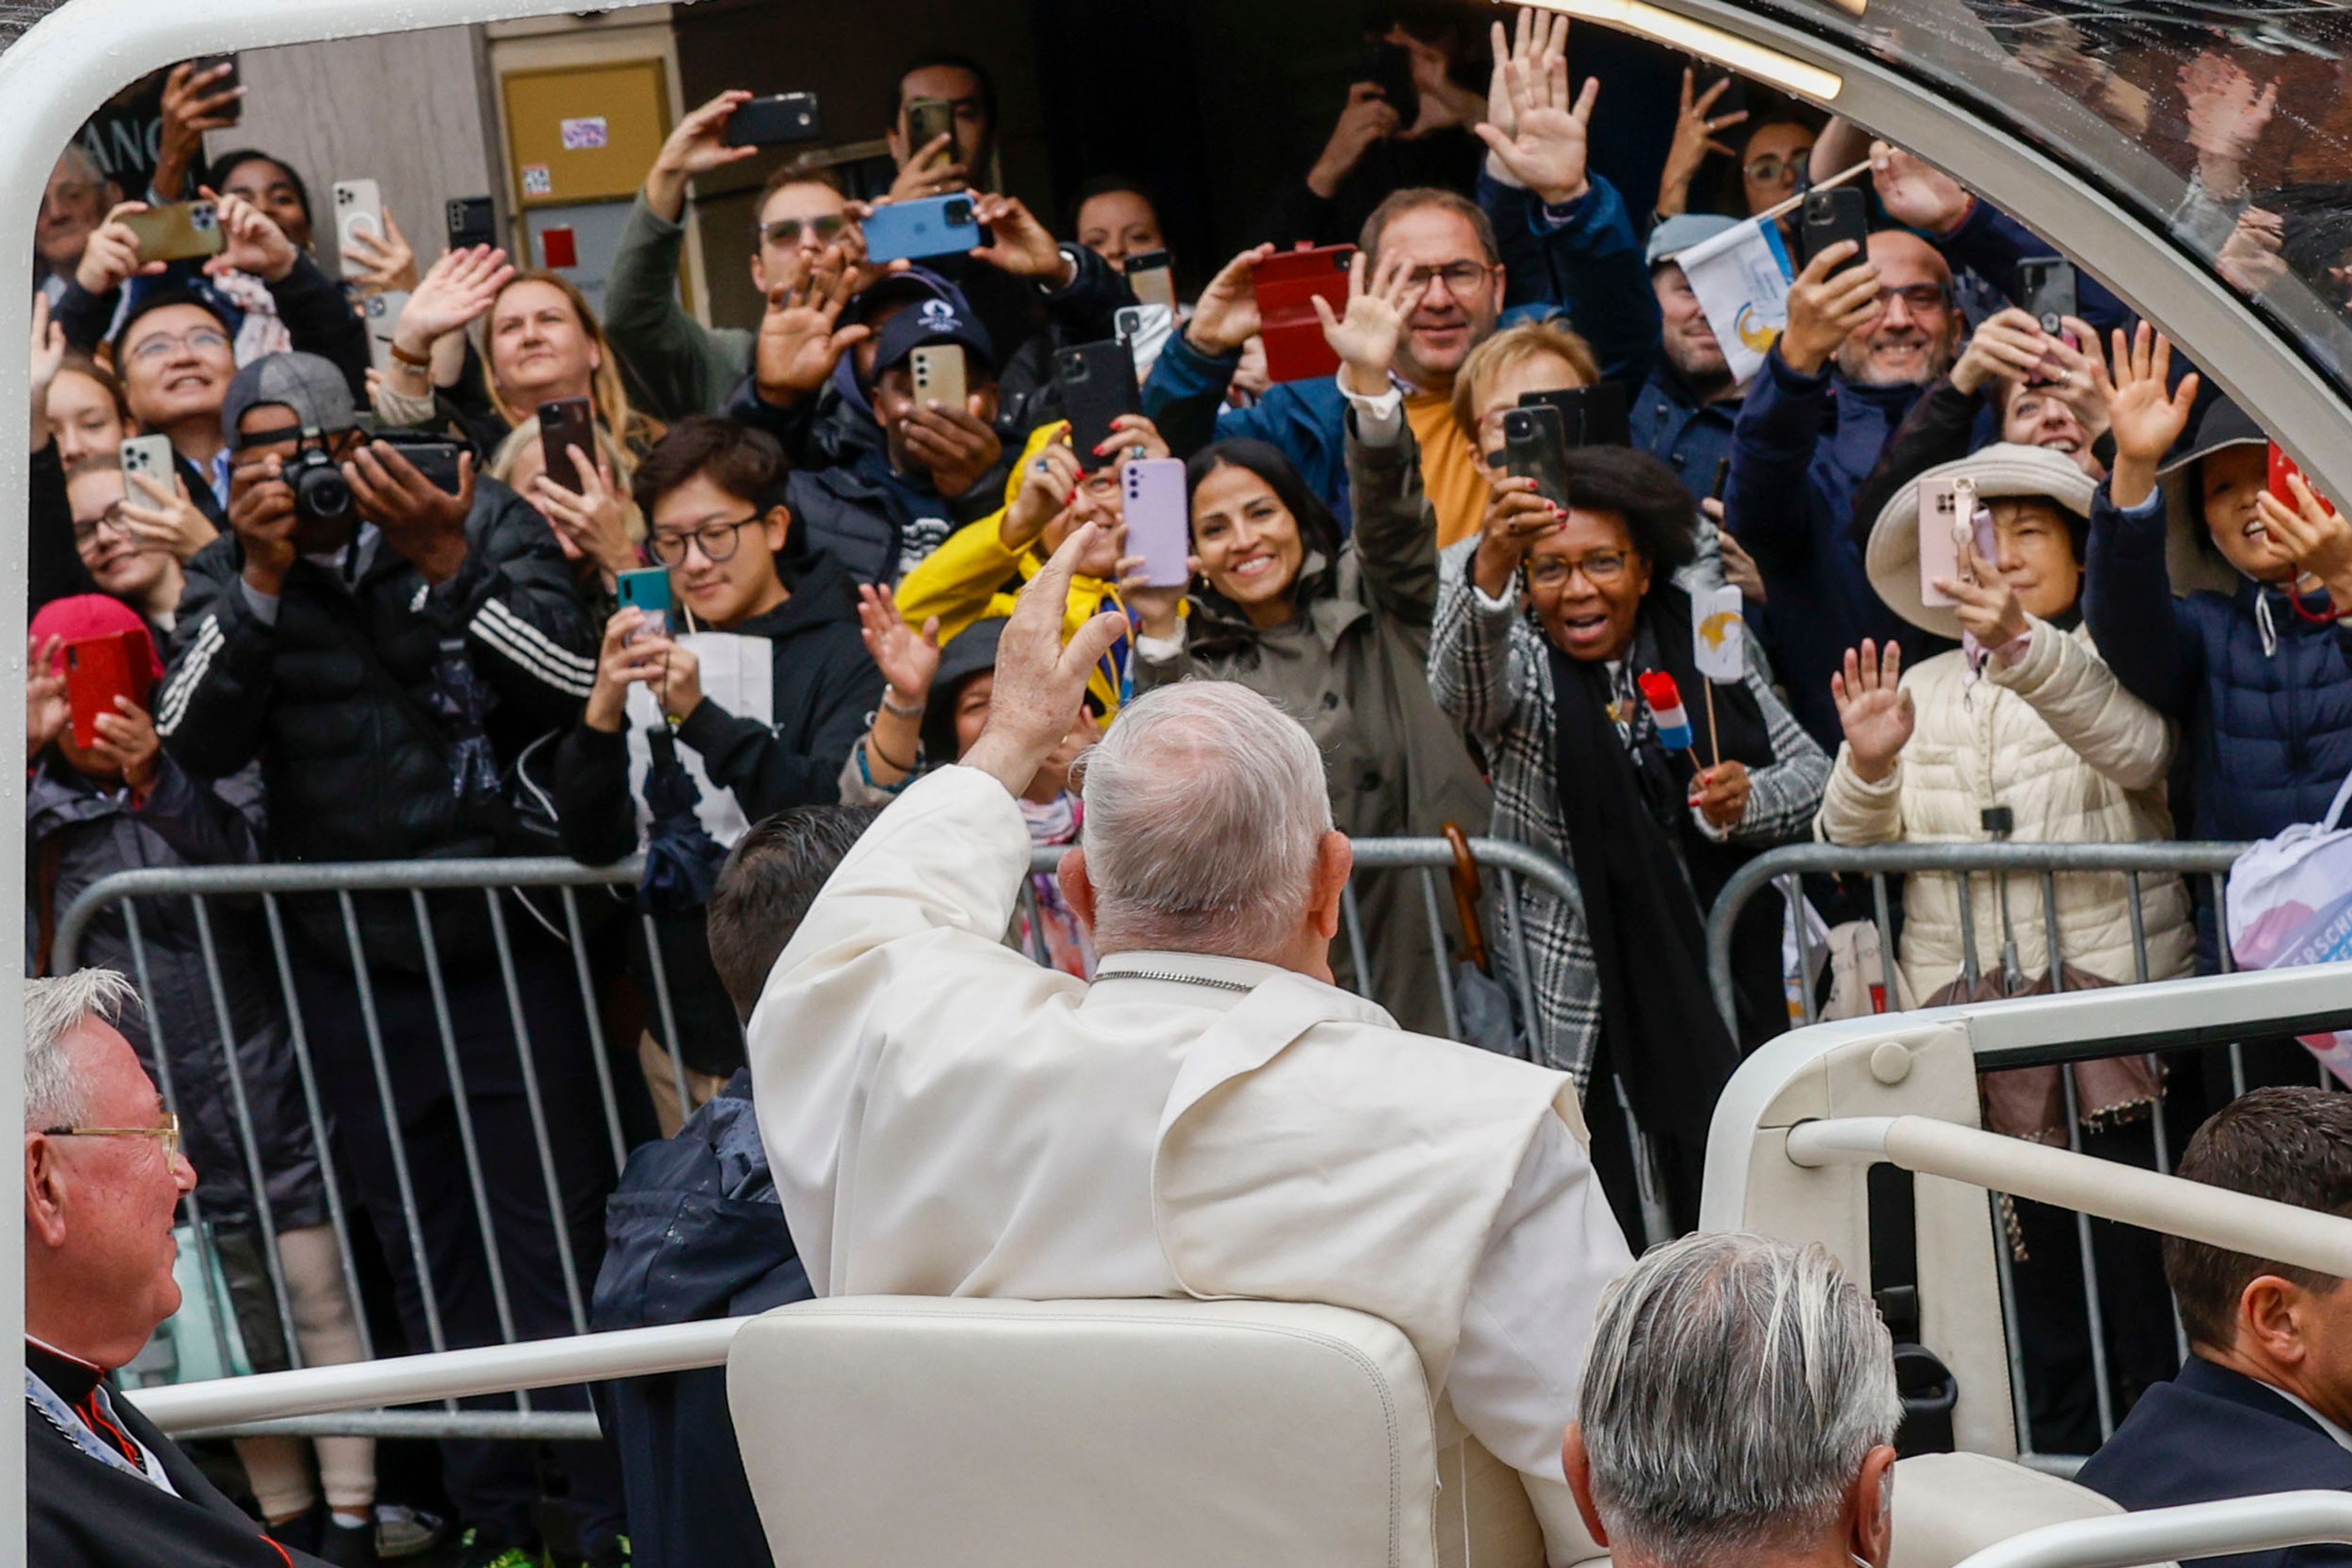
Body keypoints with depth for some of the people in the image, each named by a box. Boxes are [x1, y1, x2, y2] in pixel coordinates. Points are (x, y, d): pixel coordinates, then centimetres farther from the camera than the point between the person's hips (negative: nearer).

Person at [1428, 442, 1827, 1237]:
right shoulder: (1521, 663, -2)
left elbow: (1810, 770, 12)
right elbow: (1462, 686, -26)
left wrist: (1745, 801, -11)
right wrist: (1489, 570, -46)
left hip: (1727, 985, 3)